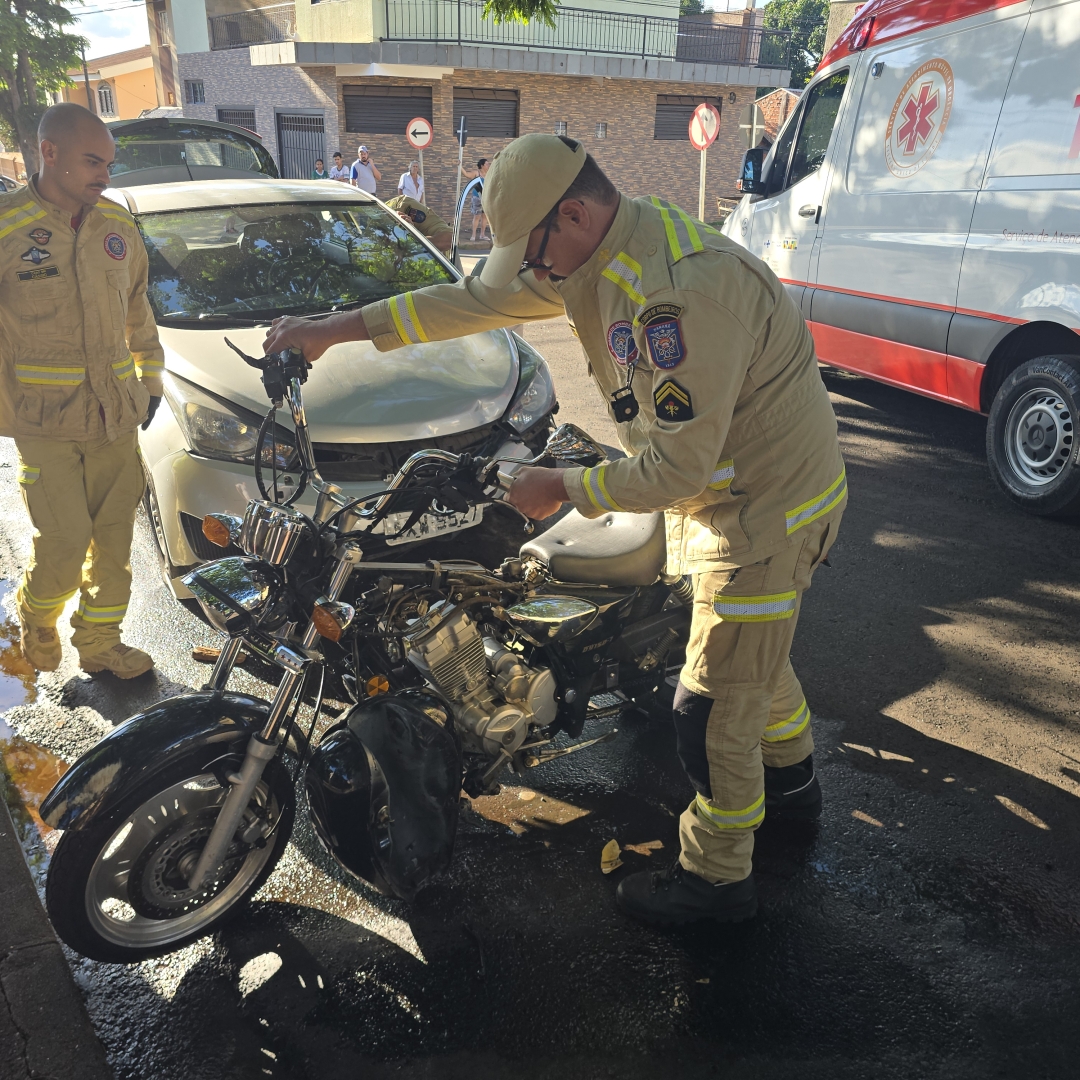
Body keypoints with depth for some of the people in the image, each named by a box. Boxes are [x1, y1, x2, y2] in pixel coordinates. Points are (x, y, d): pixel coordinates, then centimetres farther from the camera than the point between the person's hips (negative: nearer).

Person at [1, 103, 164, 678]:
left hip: (117, 415, 4)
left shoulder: (117, 222, 6)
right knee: (65, 542, -6)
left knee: (114, 541, 9)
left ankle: (99, 643, 27)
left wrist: (150, 376, 18)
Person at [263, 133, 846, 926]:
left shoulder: (685, 289, -32)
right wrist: (337, 328, 7)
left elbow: (678, 465, -30)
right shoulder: (596, 254, 0)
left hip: (766, 509, -10)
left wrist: (563, 488, -16)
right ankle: (792, 779, 52)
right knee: (753, 656, 27)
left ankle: (718, 877, 21)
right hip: (731, 493, 10)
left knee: (714, 703, 1)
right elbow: (478, 299, 7)